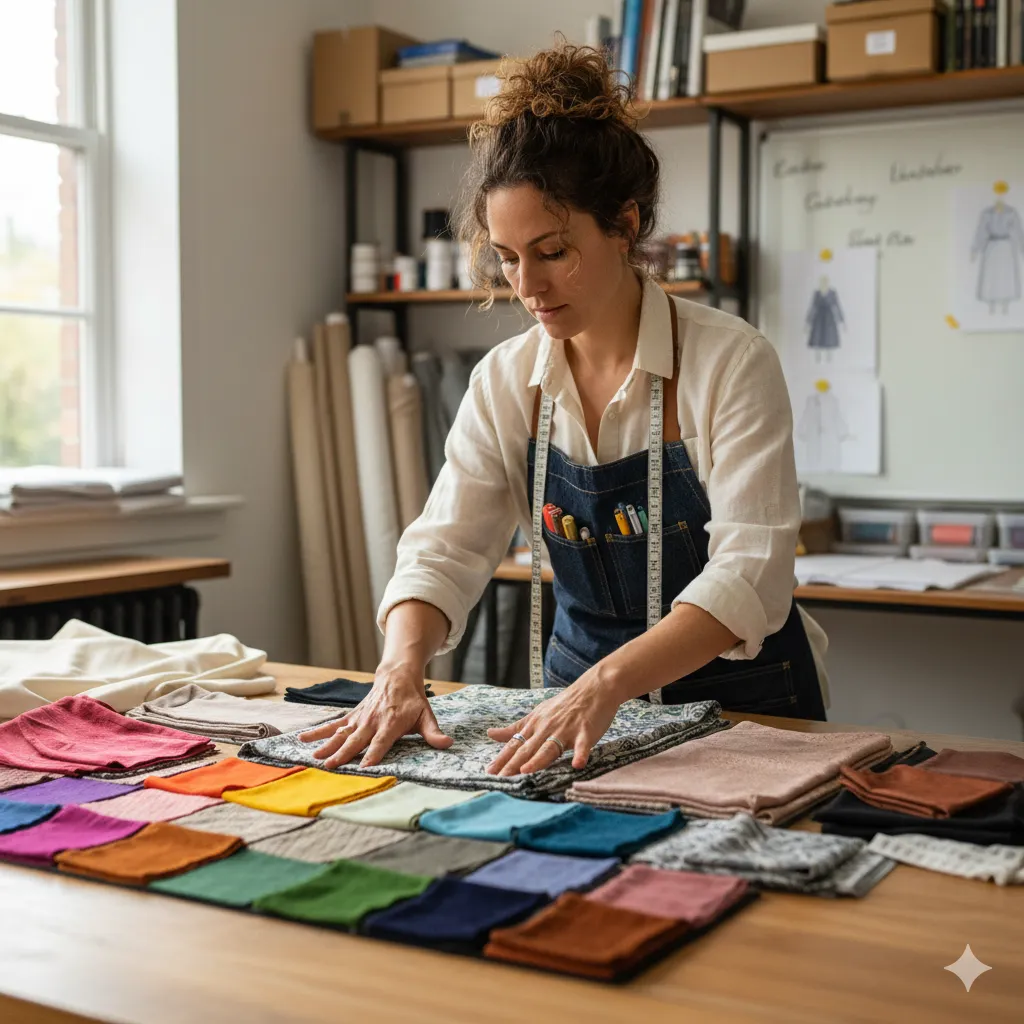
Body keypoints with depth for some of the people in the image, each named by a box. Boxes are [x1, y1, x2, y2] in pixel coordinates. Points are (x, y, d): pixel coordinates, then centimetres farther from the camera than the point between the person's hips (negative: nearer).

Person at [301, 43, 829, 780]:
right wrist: (401, 673, -24)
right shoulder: (505, 382, -1)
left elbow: (749, 570, -22)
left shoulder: (730, 362, -14)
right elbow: (444, 550, -5)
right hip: (580, 699, 3)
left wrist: (606, 683, -35)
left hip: (740, 707, -3)